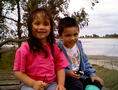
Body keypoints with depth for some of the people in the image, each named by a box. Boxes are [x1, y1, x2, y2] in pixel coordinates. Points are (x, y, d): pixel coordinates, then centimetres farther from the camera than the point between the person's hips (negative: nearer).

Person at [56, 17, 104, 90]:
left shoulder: (78, 44, 3)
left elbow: (85, 61, 12)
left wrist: (92, 74, 5)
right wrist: (67, 73, -28)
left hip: (79, 74, 6)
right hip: (65, 76, -6)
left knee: (97, 83, -5)